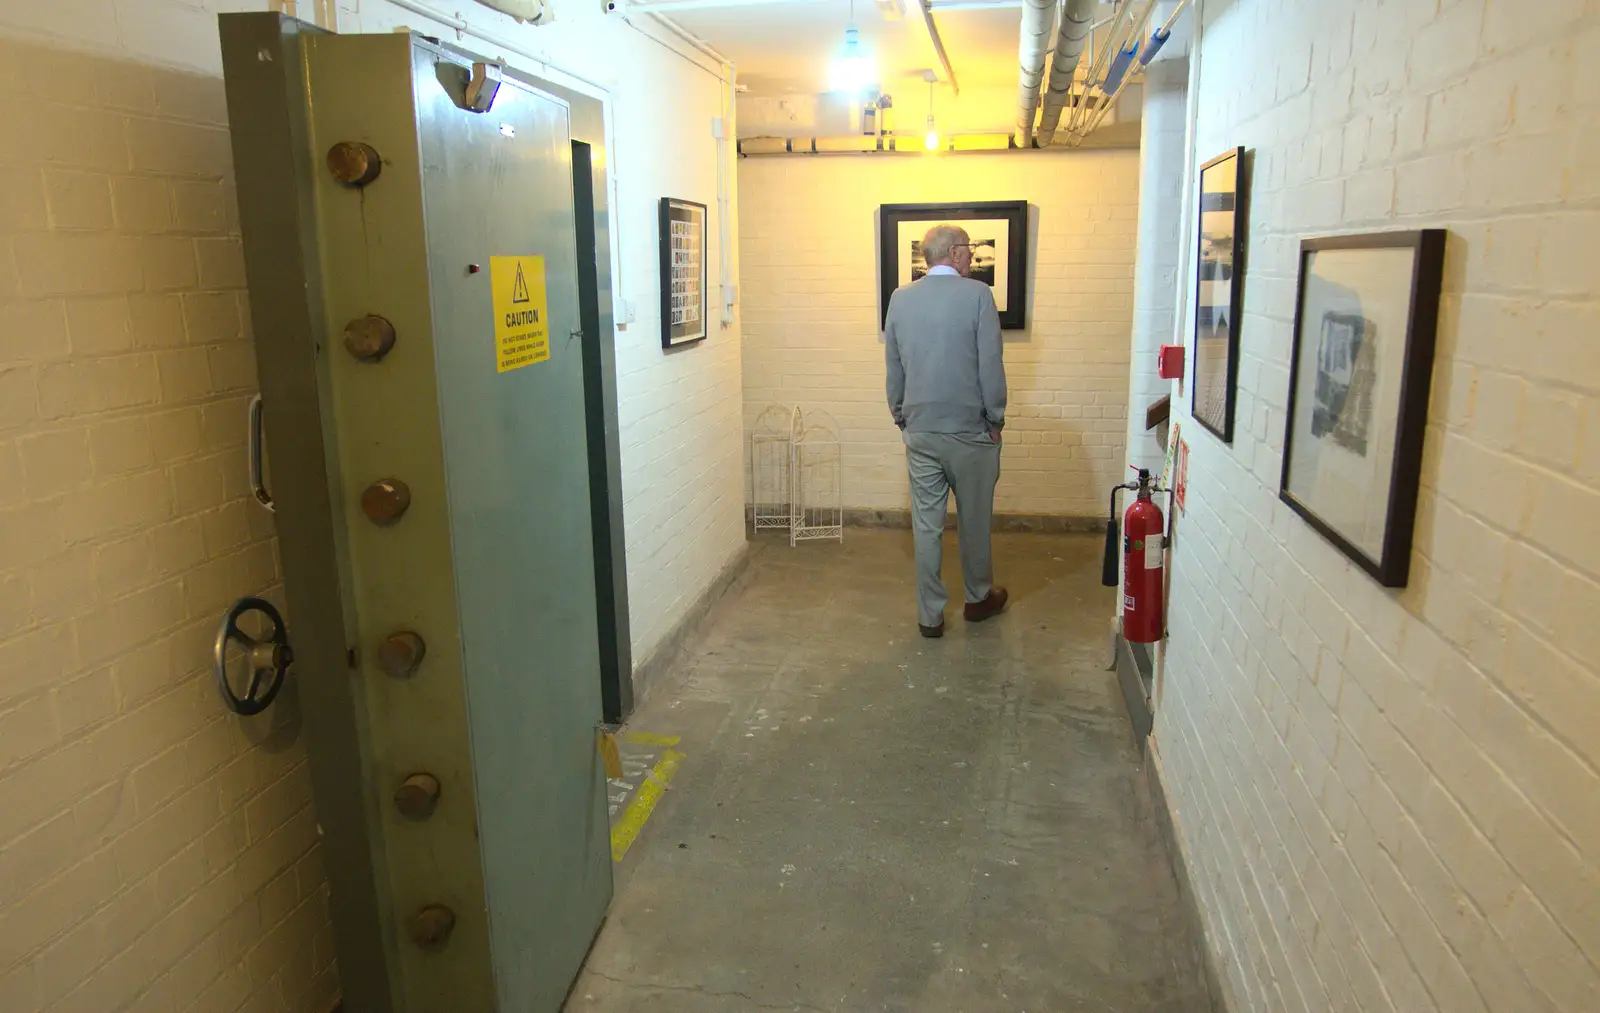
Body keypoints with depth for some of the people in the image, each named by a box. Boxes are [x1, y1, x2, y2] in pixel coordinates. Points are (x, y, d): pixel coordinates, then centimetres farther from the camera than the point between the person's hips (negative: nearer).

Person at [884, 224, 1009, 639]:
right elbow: (991, 366, -11)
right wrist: (996, 420, -1)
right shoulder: (977, 295, -10)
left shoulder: (900, 298, 3)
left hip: (920, 431, 3)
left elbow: (892, 368, 9)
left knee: (926, 525, 8)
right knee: (974, 521, 15)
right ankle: (979, 598, 33)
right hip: (970, 430, -3)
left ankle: (930, 615, 13)